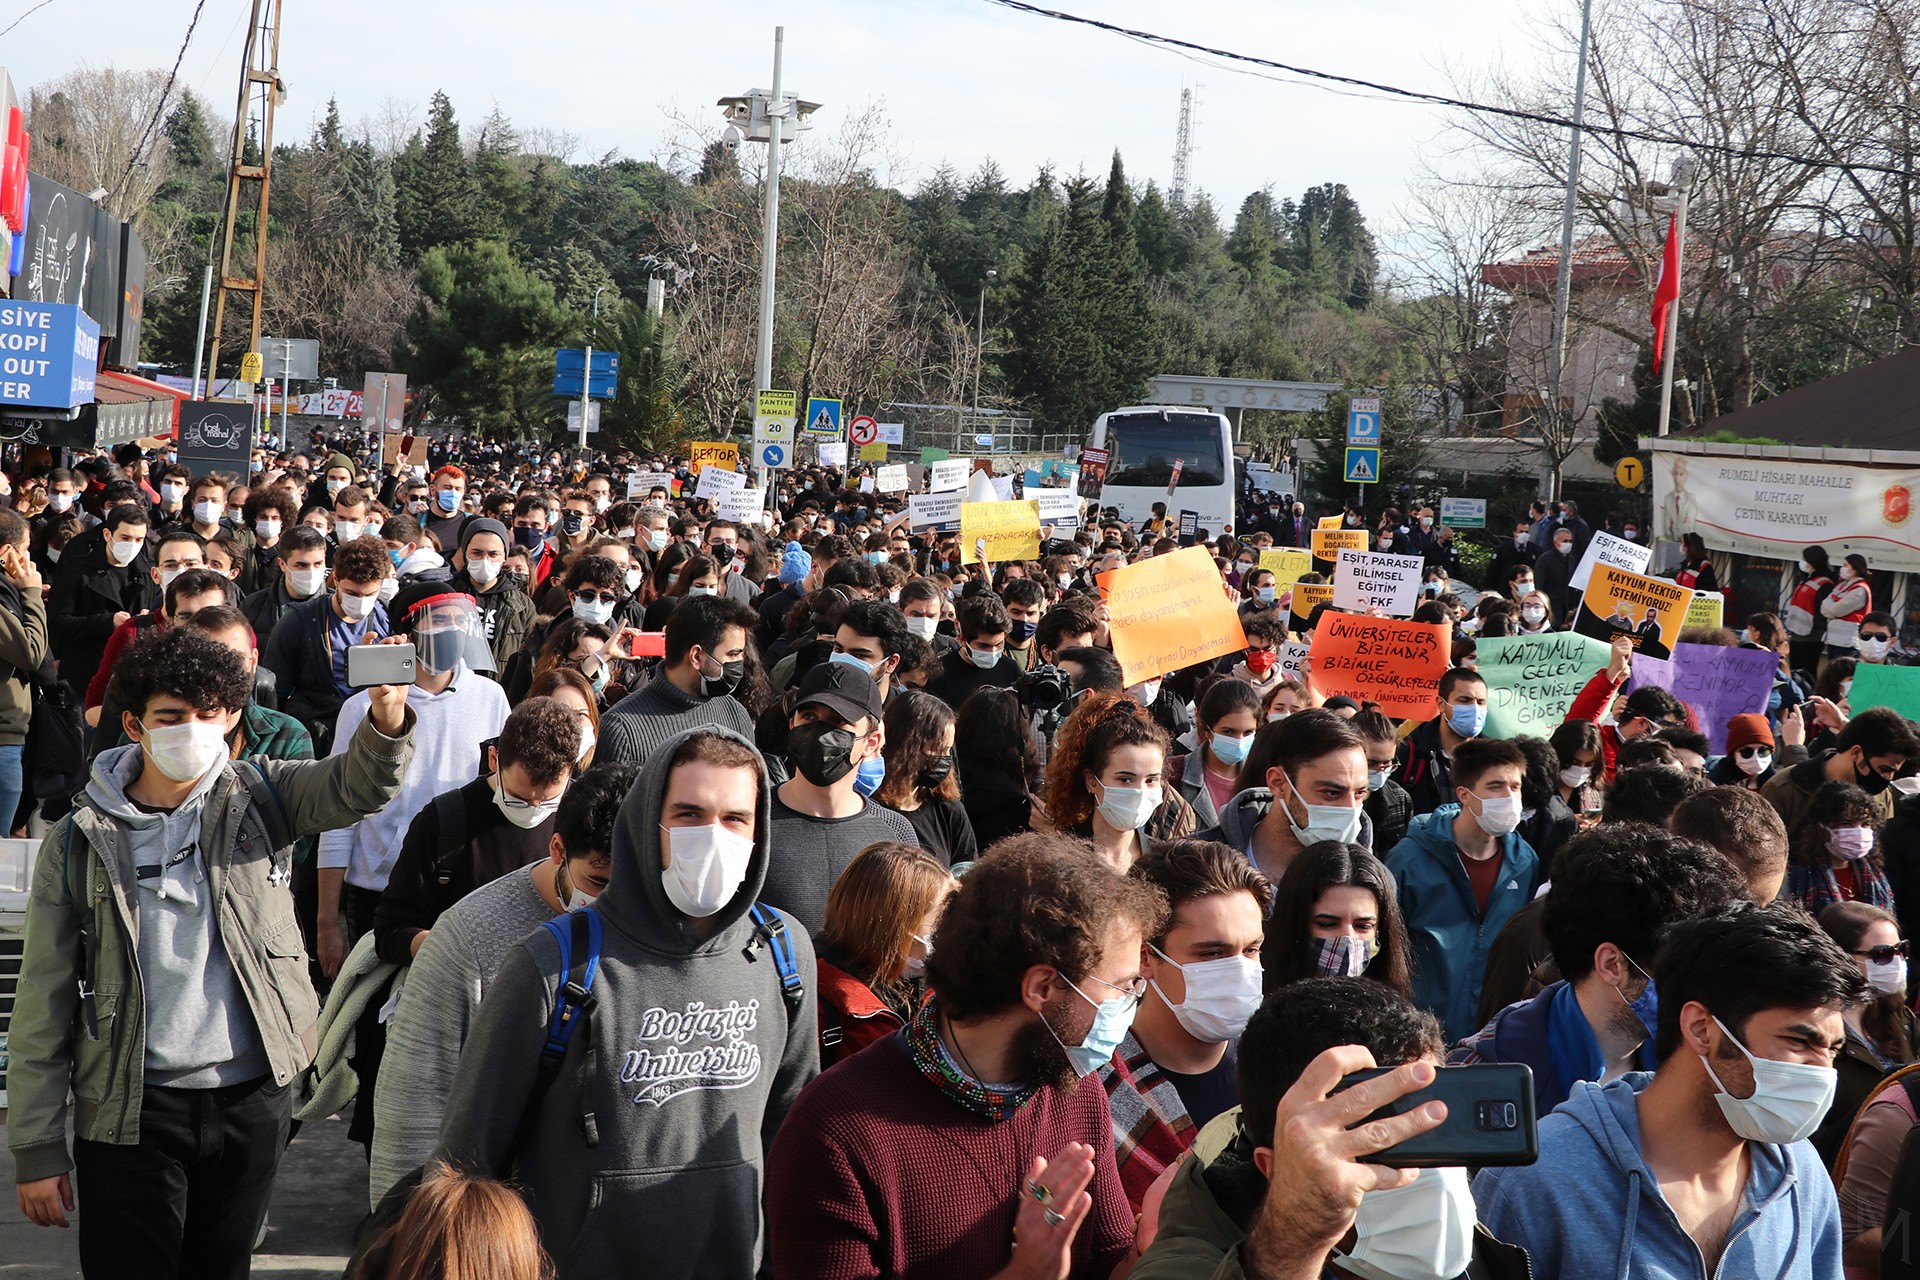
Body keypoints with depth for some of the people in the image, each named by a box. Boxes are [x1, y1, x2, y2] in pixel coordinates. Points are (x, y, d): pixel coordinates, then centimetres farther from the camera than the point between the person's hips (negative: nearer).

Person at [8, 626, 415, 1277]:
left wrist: (387, 717, -41)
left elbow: (360, 784, -18)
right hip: (134, 1110, -2)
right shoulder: (79, 842, -4)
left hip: (253, 1097, 2)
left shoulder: (259, 797, 1)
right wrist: (37, 1148, -4)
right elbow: (44, 1004, -2)